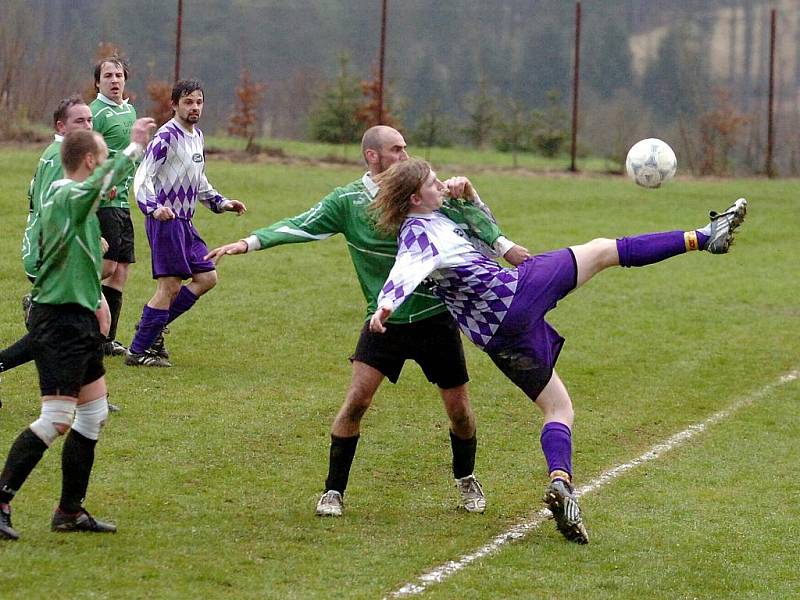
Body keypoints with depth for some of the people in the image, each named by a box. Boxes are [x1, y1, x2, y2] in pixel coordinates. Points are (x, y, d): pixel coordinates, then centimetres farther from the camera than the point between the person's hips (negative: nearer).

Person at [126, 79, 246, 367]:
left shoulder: (197, 136, 14)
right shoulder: (166, 136, -14)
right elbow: (143, 176, -21)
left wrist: (221, 203, 24)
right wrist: (153, 208, -36)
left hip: (184, 222, 9)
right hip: (165, 219, -9)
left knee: (207, 278, 9)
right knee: (170, 285, -9)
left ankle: (152, 325, 14)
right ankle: (138, 351, -3)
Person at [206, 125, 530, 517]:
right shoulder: (347, 201, -5)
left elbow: (475, 221, -2)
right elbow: (300, 226, -10)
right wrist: (250, 242, -21)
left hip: (436, 318, 1)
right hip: (385, 320, -1)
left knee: (460, 412, 6)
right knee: (356, 401, -14)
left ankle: (466, 479, 33)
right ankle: (334, 490, -1)